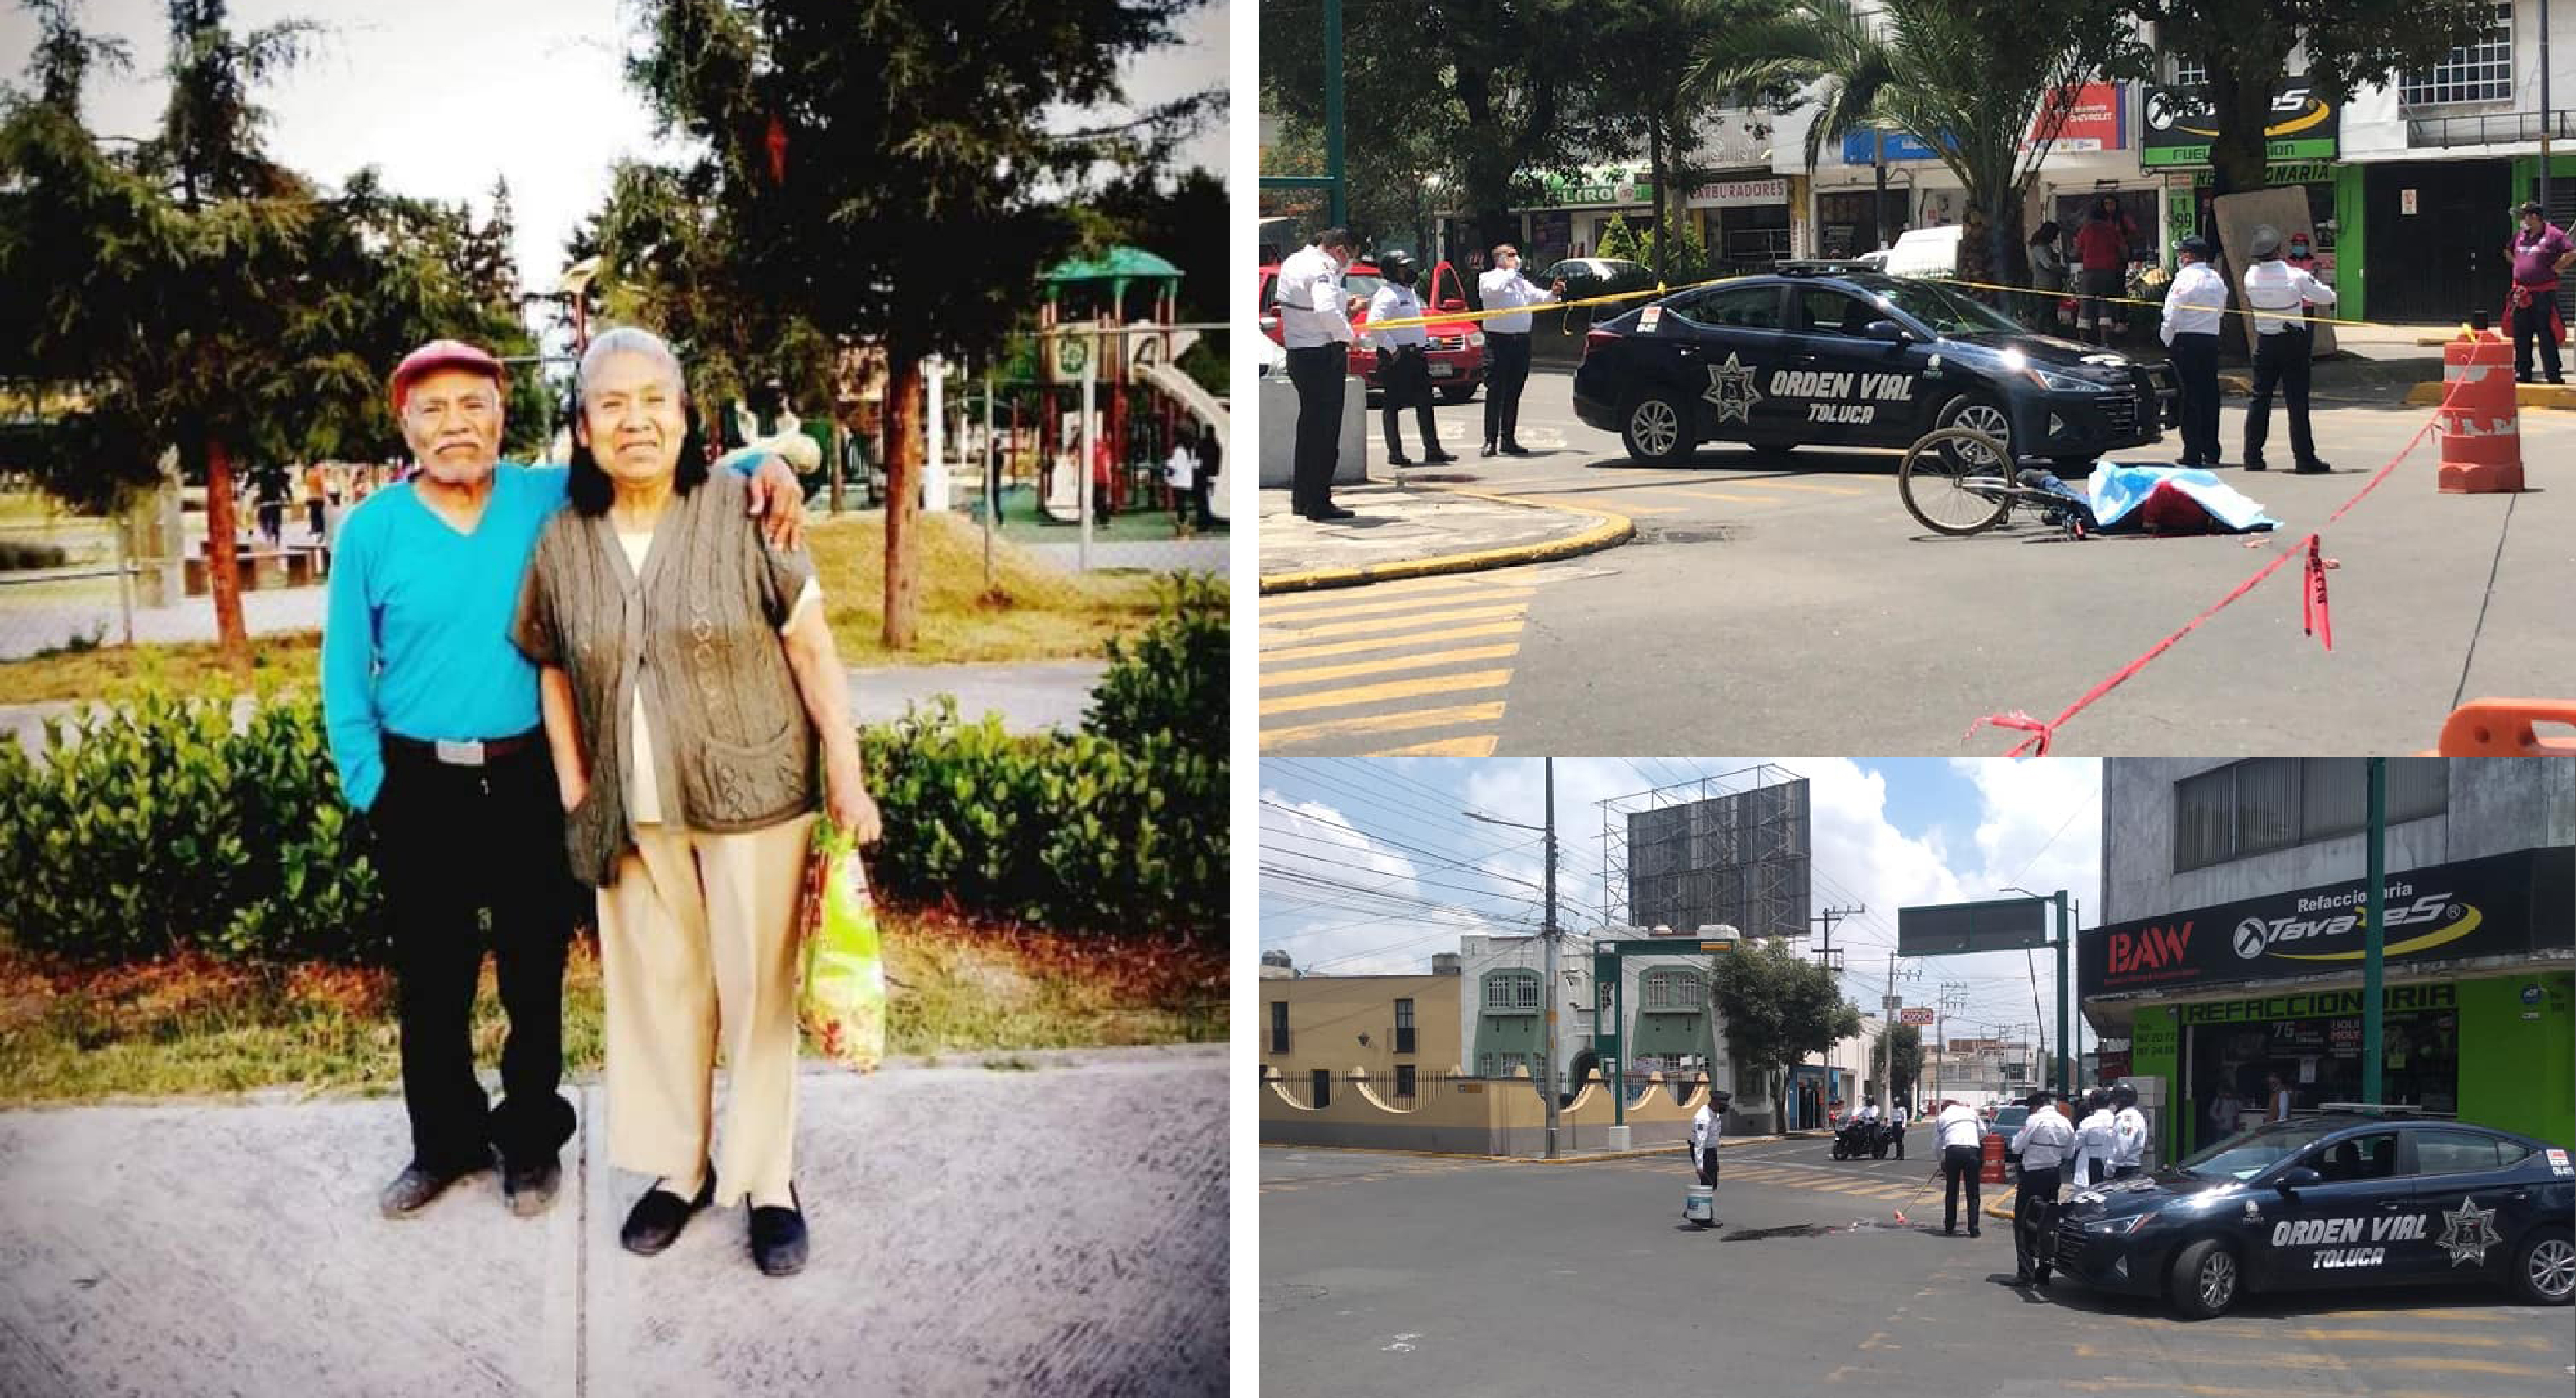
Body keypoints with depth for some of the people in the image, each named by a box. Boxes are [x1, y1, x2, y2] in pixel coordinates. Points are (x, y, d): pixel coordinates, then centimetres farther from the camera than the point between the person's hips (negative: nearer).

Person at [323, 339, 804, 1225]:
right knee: (431, 978, 11)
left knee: (534, 971, 10)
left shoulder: (552, 501, -2)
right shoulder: (371, 531, -2)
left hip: (529, 778, 0)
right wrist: (369, 787, -2)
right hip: (421, 786, 0)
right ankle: (445, 1141, 28)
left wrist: (765, 465, -18)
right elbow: (347, 677, 2)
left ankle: (530, 1139, 27)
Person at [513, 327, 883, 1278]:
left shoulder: (741, 510, -8)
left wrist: (846, 777, -9)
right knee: (657, 988, 12)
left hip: (752, 799, -3)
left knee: (757, 990, 4)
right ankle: (679, 1168, 28)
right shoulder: (562, 542, 1)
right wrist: (574, 795, 7)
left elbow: (813, 650, -6)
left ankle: (770, 1182, 17)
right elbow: (555, 675, 12)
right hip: (633, 815, 3)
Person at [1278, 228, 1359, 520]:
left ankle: (1301, 498, 27)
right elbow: (1326, 311, -33)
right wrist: (1349, 334, -18)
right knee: (1325, 430, -2)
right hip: (1323, 355, -9)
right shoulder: (1321, 269, -19)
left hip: (1297, 351, 9)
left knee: (1309, 427, 19)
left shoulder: (1292, 263, 10)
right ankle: (1318, 504, 0)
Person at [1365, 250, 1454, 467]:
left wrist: (1424, 347, 18)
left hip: (1416, 356, 10)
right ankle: (1395, 453, 1)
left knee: (1425, 403, 10)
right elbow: (1374, 325, -27)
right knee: (1394, 405, -2)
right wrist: (1391, 349, -23)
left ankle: (1432, 449, 15)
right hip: (1397, 359, -10)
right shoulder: (1387, 295, -14)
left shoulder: (1409, 293, 16)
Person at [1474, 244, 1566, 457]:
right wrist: (1512, 271, -10)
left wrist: (1553, 293, 1)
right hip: (1498, 341, -6)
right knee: (1495, 392, -7)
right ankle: (1490, 441, -7)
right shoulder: (1487, 279, 2)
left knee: (1513, 393, 8)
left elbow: (1540, 298, 21)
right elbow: (1495, 289, -20)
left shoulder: (1521, 282, 22)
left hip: (1521, 341, 6)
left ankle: (1507, 440, 13)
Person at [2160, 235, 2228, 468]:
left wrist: (2167, 338, 0)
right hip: (2212, 339, 6)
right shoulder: (2217, 279, 12)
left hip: (2187, 339, -6)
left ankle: (2192, 453, -6)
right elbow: (2222, 309, 16)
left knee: (2190, 396, -4)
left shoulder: (2186, 277, -10)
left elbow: (2172, 313, -12)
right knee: (2209, 395, 10)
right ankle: (2211, 452, 13)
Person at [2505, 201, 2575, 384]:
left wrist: (2556, 267, -12)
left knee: (2547, 335, -5)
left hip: (2544, 293, -7)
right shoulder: (2520, 234, 12)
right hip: (2521, 292, 7)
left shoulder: (2552, 235, -8)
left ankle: (2553, 374, -1)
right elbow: (2507, 251, 31)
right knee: (2521, 335, 10)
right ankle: (2523, 373, 18)